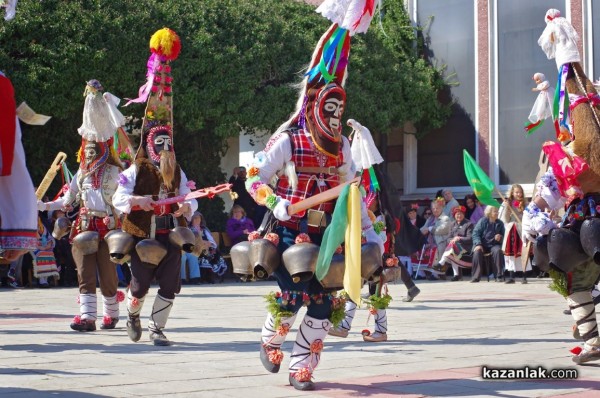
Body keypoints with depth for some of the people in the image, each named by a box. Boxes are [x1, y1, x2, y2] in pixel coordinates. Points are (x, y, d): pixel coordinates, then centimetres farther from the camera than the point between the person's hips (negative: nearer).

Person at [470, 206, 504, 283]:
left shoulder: (500, 223, 7)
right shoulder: (483, 221, -1)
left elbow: (503, 235, 16)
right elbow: (475, 233, -7)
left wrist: (500, 237, -10)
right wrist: (478, 244, -21)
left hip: (493, 245, 2)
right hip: (482, 244, -2)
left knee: (498, 251, -33)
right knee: (477, 252, -34)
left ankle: (498, 275, -23)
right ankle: (476, 277, -27)